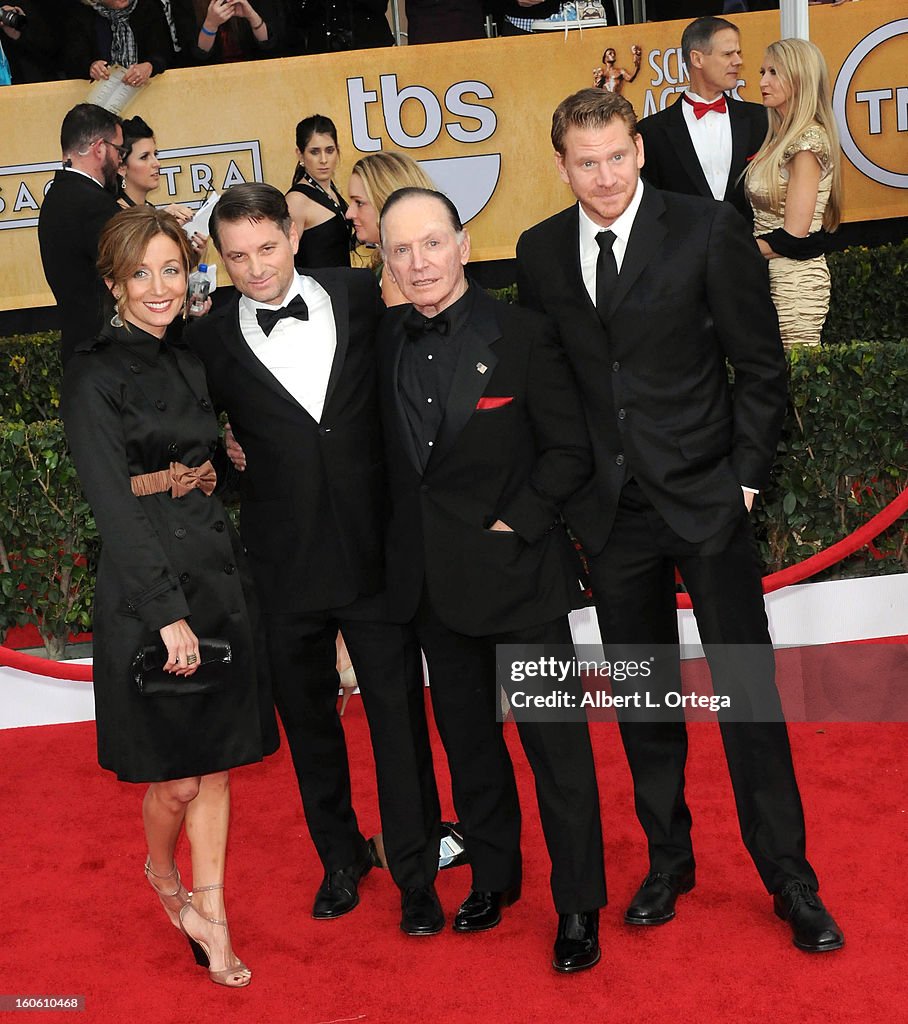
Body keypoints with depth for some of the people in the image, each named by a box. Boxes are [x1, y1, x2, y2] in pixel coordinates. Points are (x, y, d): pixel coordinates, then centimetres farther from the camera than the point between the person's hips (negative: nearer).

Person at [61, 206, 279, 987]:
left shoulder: (189, 362, 13)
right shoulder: (95, 373, -9)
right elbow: (111, 500, -16)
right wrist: (169, 610, -20)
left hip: (218, 572, 6)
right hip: (145, 584, -6)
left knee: (216, 761, 10)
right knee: (175, 774, 2)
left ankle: (210, 919, 22)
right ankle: (163, 876, 33)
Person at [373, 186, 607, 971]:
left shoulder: (522, 335, -9)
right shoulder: (387, 340, 5)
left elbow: (570, 449, -7)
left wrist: (515, 525, -14)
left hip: (517, 571, -5)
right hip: (431, 579, 5)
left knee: (556, 745, 2)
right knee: (467, 740, 17)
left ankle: (580, 907, 16)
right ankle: (494, 876, 35)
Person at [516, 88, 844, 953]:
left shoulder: (708, 231, -7)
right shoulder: (540, 252, 3)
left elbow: (760, 365, -3)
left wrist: (746, 474, -6)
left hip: (704, 496, -3)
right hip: (611, 510, 3)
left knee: (746, 687, 2)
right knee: (642, 695, 13)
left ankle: (787, 875, 17)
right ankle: (668, 857, 30)